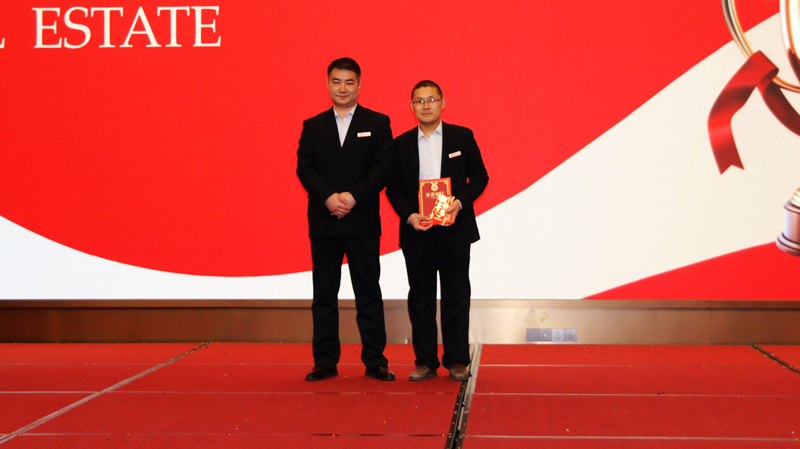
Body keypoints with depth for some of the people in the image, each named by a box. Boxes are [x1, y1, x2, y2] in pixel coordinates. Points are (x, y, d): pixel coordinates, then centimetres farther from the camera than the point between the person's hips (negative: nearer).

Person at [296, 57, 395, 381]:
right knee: (324, 294, 5)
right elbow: (304, 168, 1)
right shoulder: (312, 126, 13)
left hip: (362, 222, -2)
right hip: (323, 223, 2)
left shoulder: (377, 123, 7)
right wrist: (329, 197, -16)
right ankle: (325, 361, 12)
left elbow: (384, 168, -3)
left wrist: (353, 197, -15)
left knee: (368, 293, 1)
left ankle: (375, 361, 8)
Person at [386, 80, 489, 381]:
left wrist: (460, 202, -13)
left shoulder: (462, 137, 5)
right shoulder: (401, 144, 8)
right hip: (417, 232, 1)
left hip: (455, 229, -1)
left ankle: (458, 361, 11)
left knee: (456, 296, 3)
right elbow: (393, 187, 6)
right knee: (421, 297, 5)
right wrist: (409, 215, -10)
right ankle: (425, 361, 13)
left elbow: (479, 176, 4)